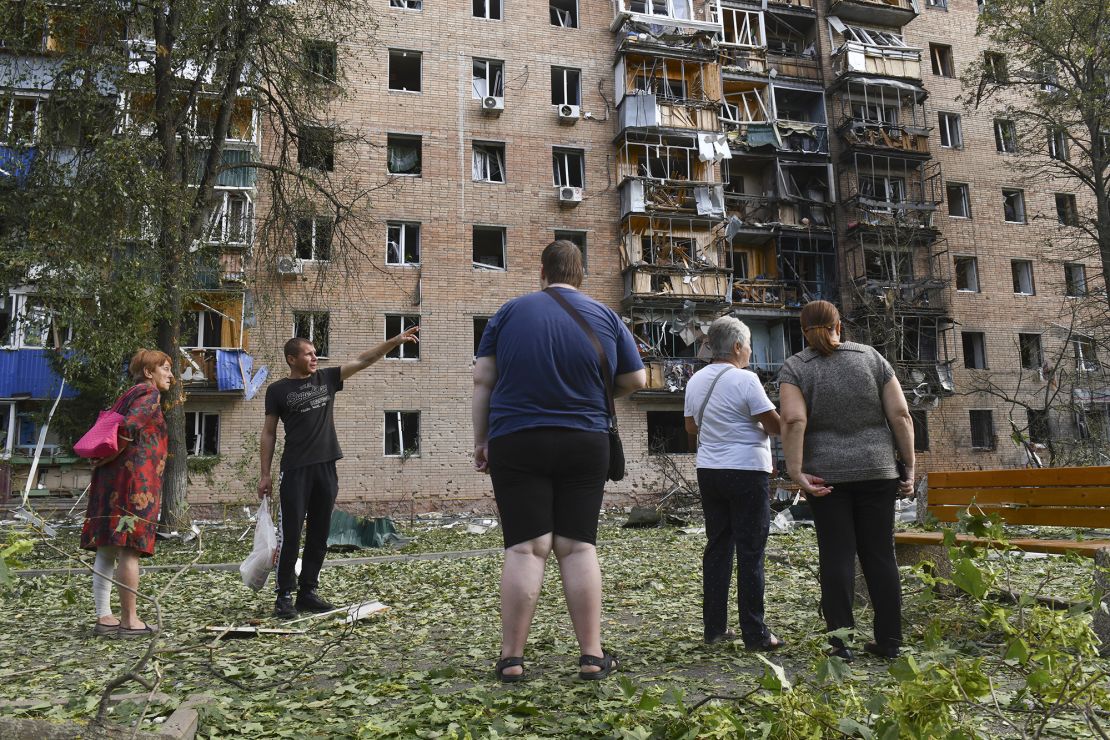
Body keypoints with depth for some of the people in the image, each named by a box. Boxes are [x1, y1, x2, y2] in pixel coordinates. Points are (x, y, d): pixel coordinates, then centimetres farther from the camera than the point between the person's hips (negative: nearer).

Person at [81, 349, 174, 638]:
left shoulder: (129, 394, 23)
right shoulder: (150, 394, -4)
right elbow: (129, 427, -20)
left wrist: (102, 459, 12)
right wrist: (110, 456, -10)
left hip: (110, 479, 9)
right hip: (135, 477, -9)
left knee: (107, 549, 8)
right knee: (130, 549, -6)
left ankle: (104, 618, 12)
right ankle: (129, 620, -2)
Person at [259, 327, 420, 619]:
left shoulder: (326, 378, 11)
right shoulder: (278, 390, 2)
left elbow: (363, 360, 6)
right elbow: (269, 433, 3)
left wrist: (396, 341, -3)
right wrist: (265, 474, -2)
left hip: (325, 467, 4)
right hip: (295, 470, -4)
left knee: (319, 534, 8)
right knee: (290, 534, -4)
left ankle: (307, 592, 17)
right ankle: (284, 595, 5)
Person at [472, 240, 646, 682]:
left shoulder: (511, 312, 3)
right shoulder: (605, 317, 6)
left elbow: (482, 380, 1)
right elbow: (636, 380, 10)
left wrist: (480, 440, 8)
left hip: (516, 443, -1)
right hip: (585, 445, 1)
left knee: (525, 548, -1)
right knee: (578, 547, 5)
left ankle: (512, 658, 1)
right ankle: (592, 656, 7)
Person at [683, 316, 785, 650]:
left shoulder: (696, 380, 9)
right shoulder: (745, 379, -13)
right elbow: (775, 425, -13)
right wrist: (755, 424, 8)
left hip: (709, 471, 7)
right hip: (747, 472, -7)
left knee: (717, 548, 12)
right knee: (750, 553, -1)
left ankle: (714, 627, 16)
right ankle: (755, 633, 3)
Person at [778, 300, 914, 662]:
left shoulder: (795, 367, -2)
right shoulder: (871, 357, 5)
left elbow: (794, 421, -17)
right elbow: (901, 416, 0)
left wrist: (796, 472, -14)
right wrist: (909, 466, 5)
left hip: (826, 474, -2)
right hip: (876, 470, 2)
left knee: (837, 555, 3)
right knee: (880, 553, 9)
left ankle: (841, 642, 6)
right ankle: (889, 640, 14)